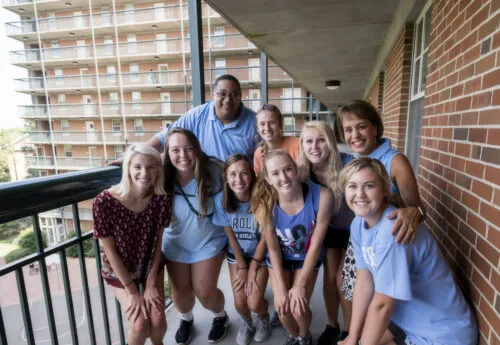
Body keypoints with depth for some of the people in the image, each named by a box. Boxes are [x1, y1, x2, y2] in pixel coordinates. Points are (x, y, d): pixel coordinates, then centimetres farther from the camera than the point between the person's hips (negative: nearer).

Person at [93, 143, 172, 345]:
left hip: (151, 265, 2)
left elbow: (157, 242, -10)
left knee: (158, 321, -4)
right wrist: (132, 291, -13)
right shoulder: (104, 202, -28)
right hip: (119, 271, -2)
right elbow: (110, 250, -19)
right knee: (140, 325, -9)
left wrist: (151, 284, -9)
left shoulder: (162, 199, -19)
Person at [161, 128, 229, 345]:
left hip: (209, 241, -2)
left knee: (204, 292, 5)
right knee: (180, 291, 13)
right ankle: (186, 319, 51)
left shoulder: (212, 170, -26)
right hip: (175, 243, 2)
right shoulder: (162, 178, -21)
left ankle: (221, 316, 42)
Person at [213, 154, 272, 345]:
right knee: (240, 303, -1)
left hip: (260, 254, -1)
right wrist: (242, 267, -6)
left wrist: (253, 268, -11)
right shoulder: (221, 200, -21)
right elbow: (230, 236, -9)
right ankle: (247, 322, 38)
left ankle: (263, 318, 31)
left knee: (254, 303, -9)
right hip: (236, 254, 2)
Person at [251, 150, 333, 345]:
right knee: (282, 308, -3)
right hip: (280, 258, 1)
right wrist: (280, 287, -11)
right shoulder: (264, 204, -28)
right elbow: (273, 248, -12)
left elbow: (316, 244, -20)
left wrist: (301, 285, -14)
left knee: (299, 309, -7)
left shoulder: (322, 196, -32)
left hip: (308, 257, -1)